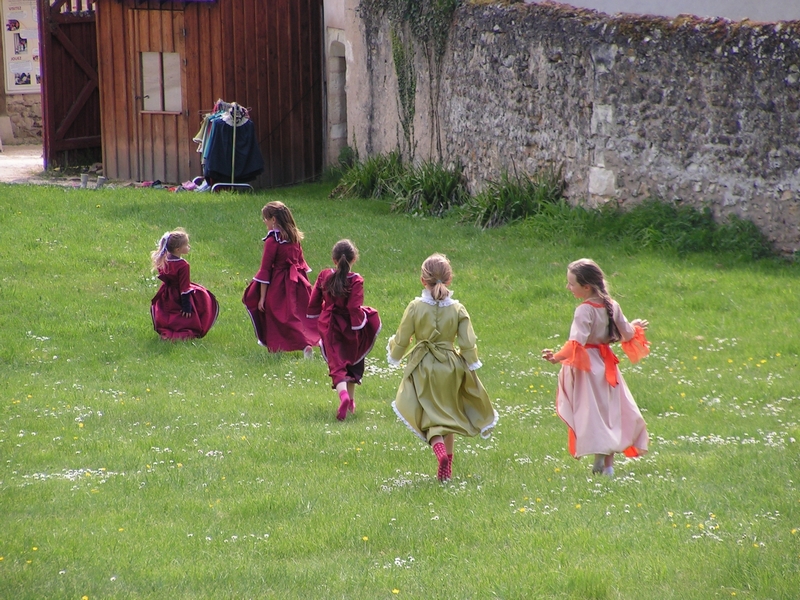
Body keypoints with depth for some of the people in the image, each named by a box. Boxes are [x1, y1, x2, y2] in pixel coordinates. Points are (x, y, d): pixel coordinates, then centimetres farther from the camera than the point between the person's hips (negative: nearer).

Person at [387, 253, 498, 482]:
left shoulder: (415, 307, -10)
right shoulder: (458, 309, -7)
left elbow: (401, 341, -4)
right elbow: (468, 344, -7)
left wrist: (393, 348, 18)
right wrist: (471, 366, 6)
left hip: (423, 368, -2)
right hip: (451, 368, 2)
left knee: (431, 417, 4)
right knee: (449, 416, 19)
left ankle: (441, 453, -25)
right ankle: (447, 467, 24)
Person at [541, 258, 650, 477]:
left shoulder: (585, 311, -19)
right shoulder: (612, 306, 2)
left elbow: (577, 342, -30)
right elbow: (627, 334, 11)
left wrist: (558, 357, -38)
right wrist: (635, 327, 32)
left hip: (587, 366, -7)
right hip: (607, 365, 7)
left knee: (592, 413, -2)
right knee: (609, 411, 11)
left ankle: (600, 457, -11)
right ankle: (609, 464, 13)